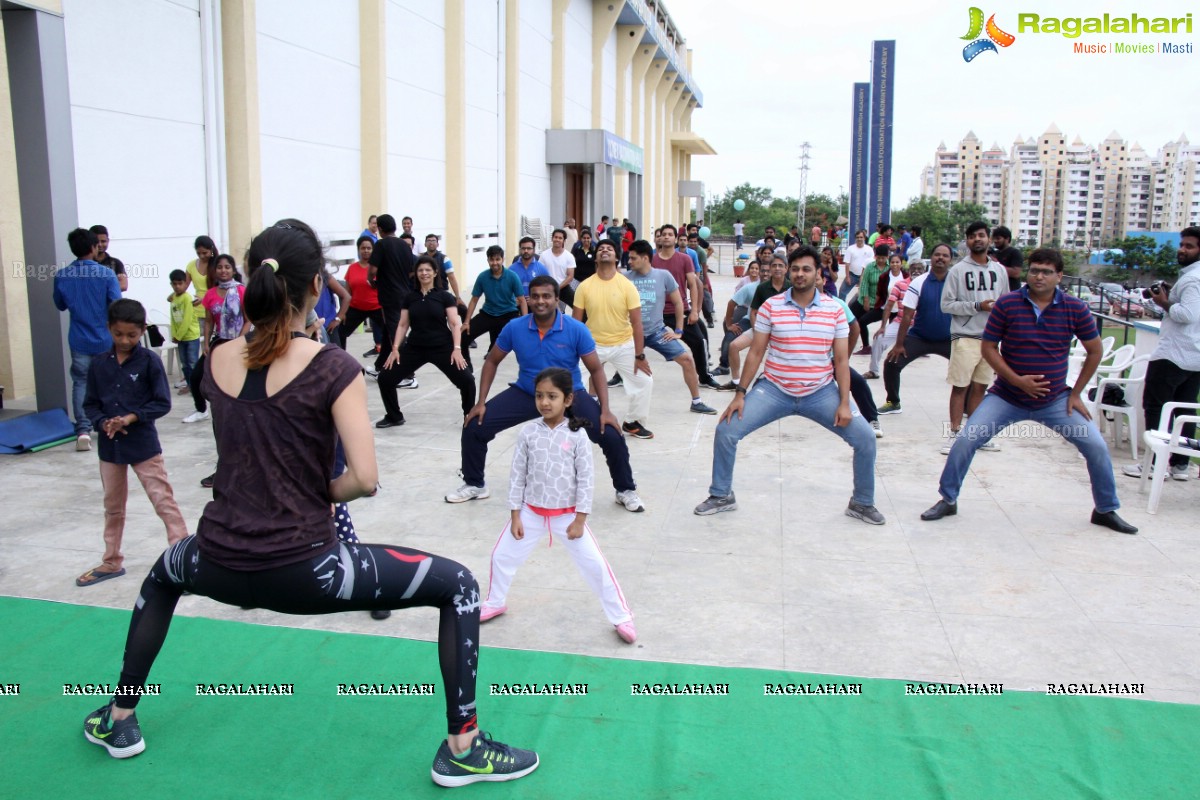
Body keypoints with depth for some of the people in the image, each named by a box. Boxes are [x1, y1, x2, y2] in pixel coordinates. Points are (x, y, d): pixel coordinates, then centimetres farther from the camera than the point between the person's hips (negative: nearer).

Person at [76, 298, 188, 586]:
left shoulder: (150, 361, -9)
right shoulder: (99, 363, 2)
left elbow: (163, 403, -10)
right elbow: (90, 403, 7)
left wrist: (131, 418, -20)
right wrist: (103, 423, -12)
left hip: (143, 445, -5)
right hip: (109, 446, 5)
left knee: (164, 501, -6)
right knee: (113, 506, 18)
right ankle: (112, 562, 32)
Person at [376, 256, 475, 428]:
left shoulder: (445, 296, -2)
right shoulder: (410, 298, 7)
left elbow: (455, 324, -6)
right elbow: (403, 325, 9)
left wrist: (457, 349, -17)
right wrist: (395, 348, -1)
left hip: (442, 348, -3)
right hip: (414, 348, 3)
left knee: (467, 381, -17)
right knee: (385, 378, -3)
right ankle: (394, 416, 20)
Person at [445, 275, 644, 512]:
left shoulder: (576, 330, -17)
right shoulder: (514, 328, -12)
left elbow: (596, 370, -9)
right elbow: (492, 362, 2)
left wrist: (605, 410, -20)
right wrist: (481, 402, -5)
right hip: (525, 394, 2)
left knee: (611, 435, -19)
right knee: (474, 428, -9)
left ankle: (626, 491, 9)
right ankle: (474, 485, 18)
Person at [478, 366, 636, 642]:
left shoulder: (577, 435, -13)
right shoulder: (528, 431, -8)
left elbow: (586, 479, -10)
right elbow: (517, 474, -2)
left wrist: (580, 520, -11)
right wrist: (515, 515, -3)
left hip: (567, 515, -2)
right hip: (531, 512, 3)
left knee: (595, 564, -1)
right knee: (502, 556, 12)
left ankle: (621, 617, 14)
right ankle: (495, 603, 38)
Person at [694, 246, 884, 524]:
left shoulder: (834, 309, -2)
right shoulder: (771, 306, -5)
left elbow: (841, 360, 0)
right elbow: (756, 352, -1)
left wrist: (844, 403, -7)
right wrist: (740, 394, -5)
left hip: (821, 393, 1)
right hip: (774, 391, 0)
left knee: (865, 438, -8)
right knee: (726, 431, -11)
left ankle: (862, 503, 16)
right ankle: (721, 496, 11)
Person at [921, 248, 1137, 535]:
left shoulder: (1075, 308, -6)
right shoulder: (1007, 304, -10)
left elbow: (1095, 350, 5)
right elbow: (988, 347, -5)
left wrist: (1076, 393, 2)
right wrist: (1017, 379, -16)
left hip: (1055, 400, 1)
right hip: (1007, 397, -1)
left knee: (1096, 447, -4)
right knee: (965, 440, -13)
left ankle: (1106, 510, 19)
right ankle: (947, 500, 6)